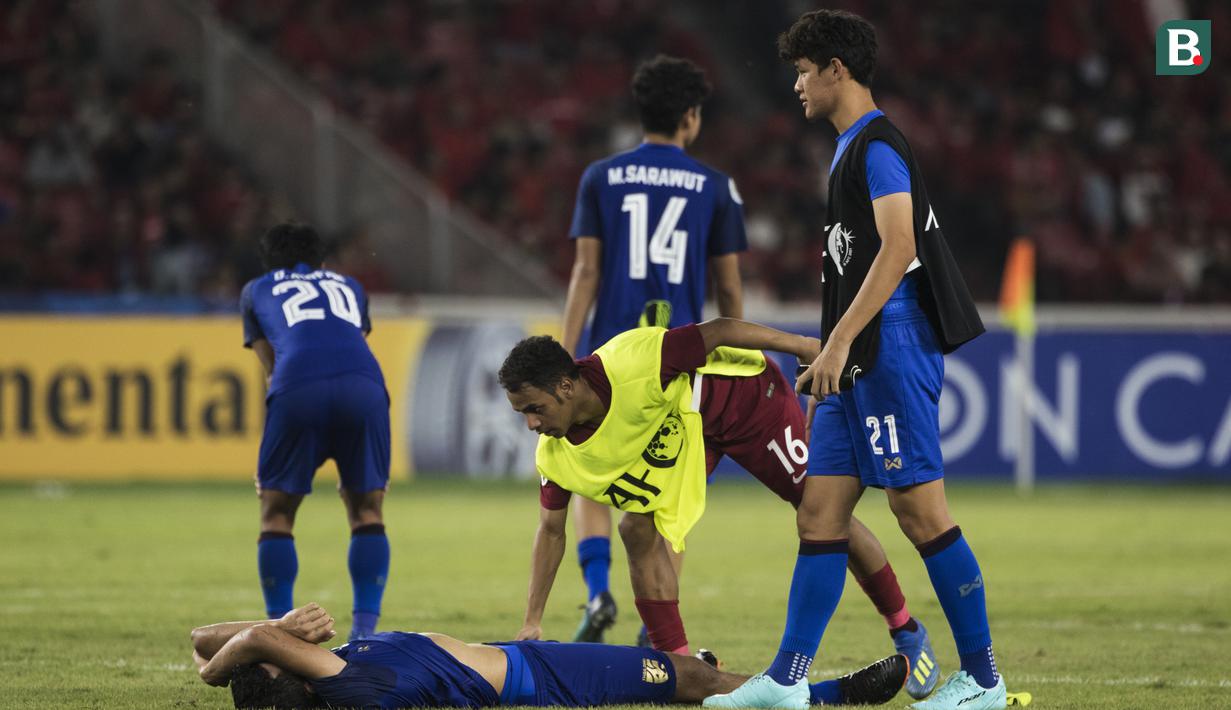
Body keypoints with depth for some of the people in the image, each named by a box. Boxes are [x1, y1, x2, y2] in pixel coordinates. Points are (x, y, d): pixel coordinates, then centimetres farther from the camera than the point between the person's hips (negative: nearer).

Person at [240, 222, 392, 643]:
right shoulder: (349, 288, 38)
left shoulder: (257, 291, 32)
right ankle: (365, 629, 5)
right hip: (364, 384, 2)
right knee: (367, 512, 16)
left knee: (276, 515, 13)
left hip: (298, 389, -1)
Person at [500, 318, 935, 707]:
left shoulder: (633, 368, -40)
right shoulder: (554, 455, -18)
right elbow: (551, 531, -5)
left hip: (744, 394, -5)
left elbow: (717, 332, -29)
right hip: (677, 429, 5)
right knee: (638, 531, -14)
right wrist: (532, 623, -7)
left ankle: (907, 633, 13)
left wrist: (804, 347, -21)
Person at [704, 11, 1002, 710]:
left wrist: (839, 342, -24)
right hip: (862, 362, 10)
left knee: (921, 511, -8)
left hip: (893, 346, -10)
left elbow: (897, 249, -21)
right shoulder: (855, 148, 20)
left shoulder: (878, 145, -10)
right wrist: (832, 357, 25)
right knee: (821, 513, 6)